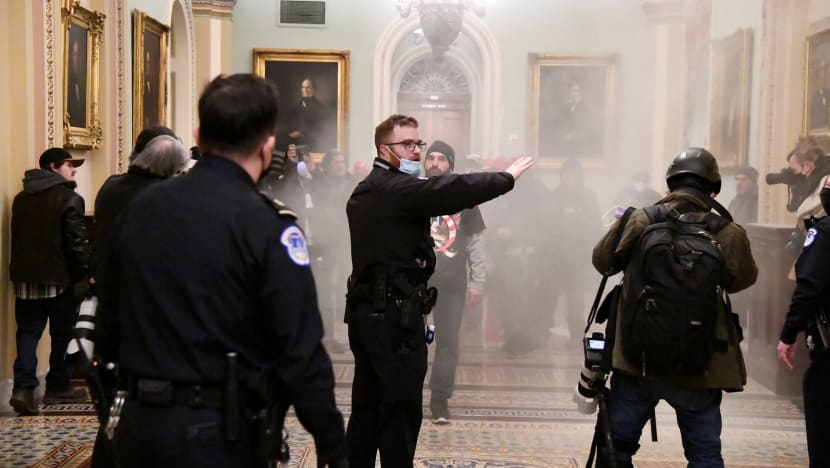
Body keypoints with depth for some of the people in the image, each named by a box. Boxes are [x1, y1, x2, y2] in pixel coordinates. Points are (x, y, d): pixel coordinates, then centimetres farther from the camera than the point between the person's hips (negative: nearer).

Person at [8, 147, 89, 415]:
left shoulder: (21, 198, 11)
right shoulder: (70, 199, -11)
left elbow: (17, 238, 15)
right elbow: (77, 243, -15)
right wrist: (83, 275, -7)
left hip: (25, 275, 6)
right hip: (59, 277, -5)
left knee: (28, 332, 7)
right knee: (63, 334, 8)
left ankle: (23, 388, -6)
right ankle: (57, 388, 16)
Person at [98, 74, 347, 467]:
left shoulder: (139, 207, 3)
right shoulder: (264, 223, -15)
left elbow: (110, 306, 12)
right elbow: (301, 350, -18)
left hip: (140, 423, 5)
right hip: (220, 433, -5)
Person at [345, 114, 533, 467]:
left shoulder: (365, 192, 17)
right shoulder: (397, 188, -14)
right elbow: (454, 191, -24)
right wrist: (508, 177, -12)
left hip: (367, 311, 10)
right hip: (394, 315, -10)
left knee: (366, 407, 14)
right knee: (400, 412, -2)